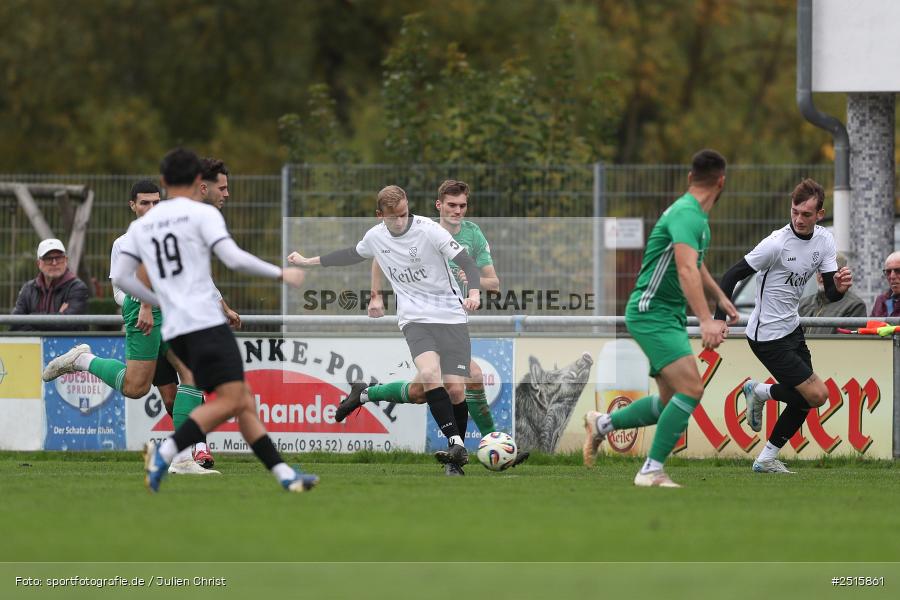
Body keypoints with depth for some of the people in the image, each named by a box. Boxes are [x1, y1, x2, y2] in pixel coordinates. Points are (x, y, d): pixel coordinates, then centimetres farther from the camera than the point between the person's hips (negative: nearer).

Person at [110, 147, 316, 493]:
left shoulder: (141, 225, 16)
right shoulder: (202, 214, -1)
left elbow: (120, 277, 11)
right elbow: (234, 259, -11)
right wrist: (280, 274, 1)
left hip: (175, 330, 7)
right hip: (205, 322, -7)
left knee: (243, 401, 8)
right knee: (230, 401, -14)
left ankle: (285, 475, 2)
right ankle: (165, 453, -26)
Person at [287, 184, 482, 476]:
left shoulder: (428, 230, -11)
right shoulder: (375, 237, 4)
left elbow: (465, 261, -14)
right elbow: (352, 255, 26)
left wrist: (474, 292, -33)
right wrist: (309, 262, 34)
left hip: (451, 317, -2)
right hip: (415, 318, 2)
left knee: (455, 389, -9)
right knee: (429, 373, -27)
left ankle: (455, 458, 9)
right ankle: (456, 444, -29)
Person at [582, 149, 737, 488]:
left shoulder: (698, 217, 14)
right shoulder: (687, 215, -19)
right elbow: (686, 271, -34)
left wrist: (721, 298, 28)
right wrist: (705, 320, -44)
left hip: (669, 317, 10)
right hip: (651, 314, -10)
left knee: (671, 402, 13)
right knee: (691, 388, -21)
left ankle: (601, 424, 29)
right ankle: (651, 471, -18)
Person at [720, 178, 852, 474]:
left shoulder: (824, 239, 0)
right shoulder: (776, 243, -22)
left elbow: (830, 294, 0)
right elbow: (732, 275, -18)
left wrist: (839, 286, -24)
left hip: (792, 328, 8)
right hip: (768, 336, -8)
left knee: (804, 399, 11)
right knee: (817, 394, -12)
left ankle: (766, 459, 22)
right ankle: (760, 392, 11)